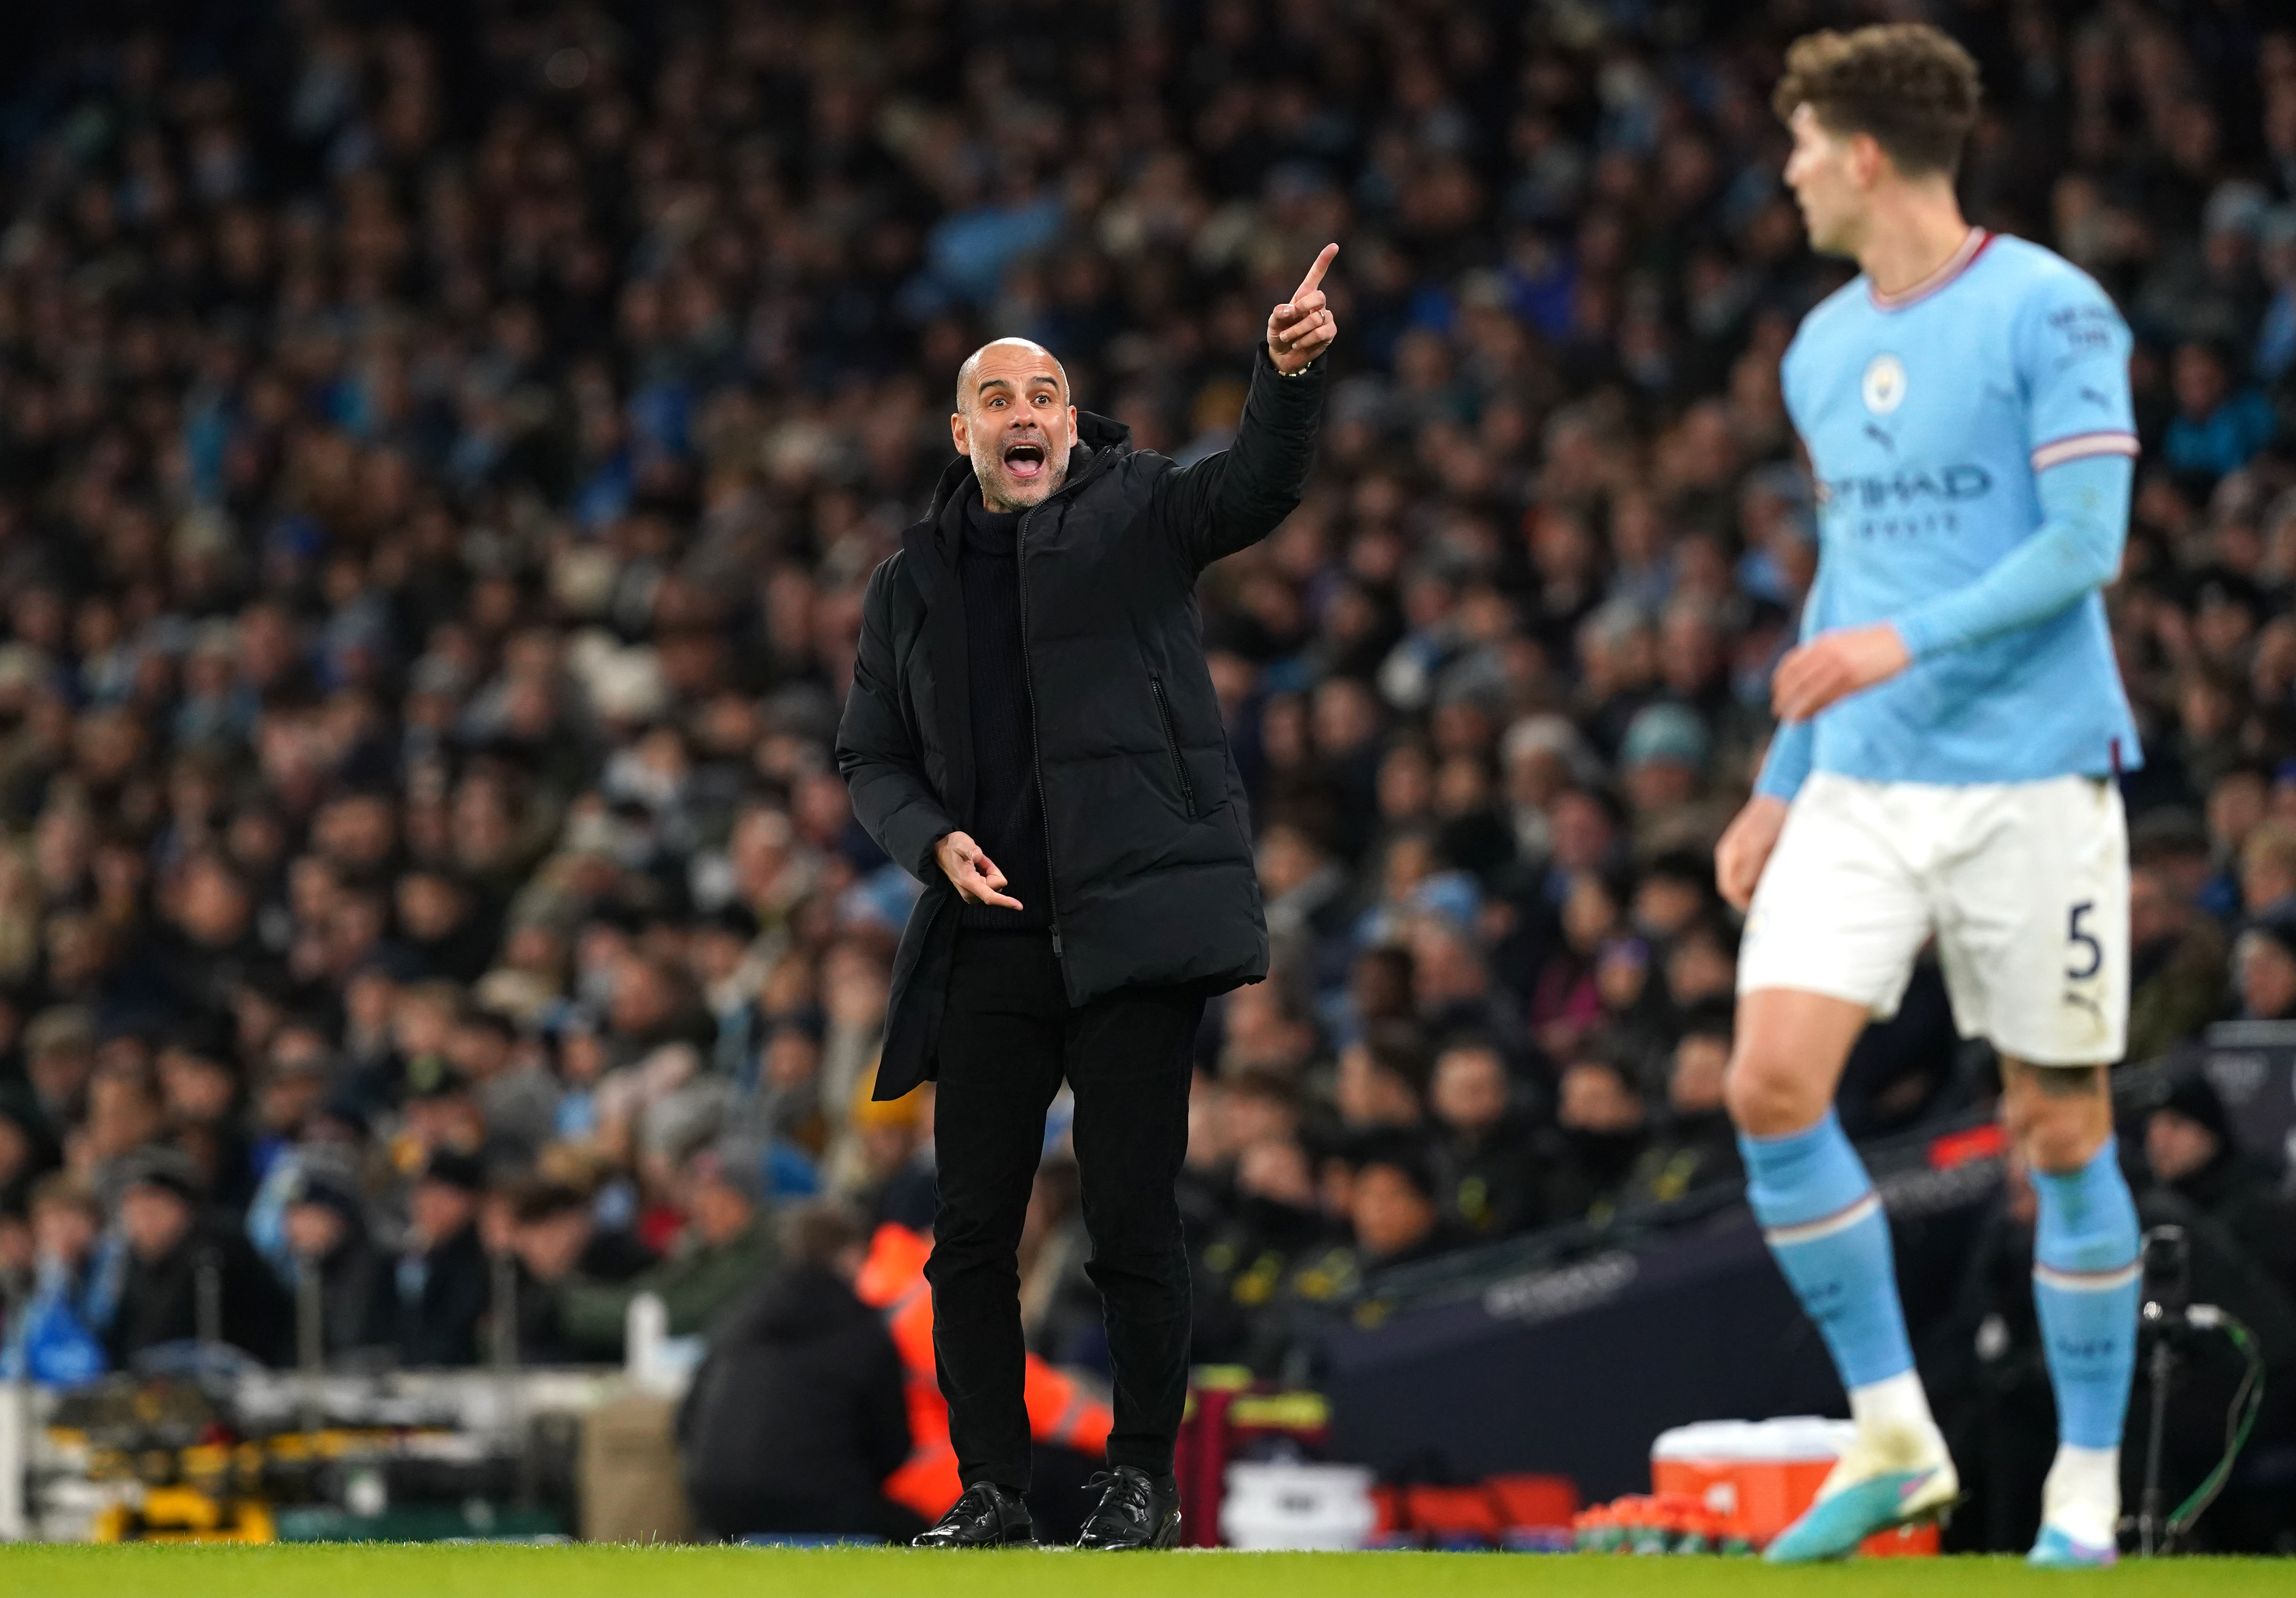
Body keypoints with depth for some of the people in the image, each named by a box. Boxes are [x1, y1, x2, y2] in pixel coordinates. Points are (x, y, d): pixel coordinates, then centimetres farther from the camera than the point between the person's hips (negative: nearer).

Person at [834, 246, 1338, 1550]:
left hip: (1134, 923, -4)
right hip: (990, 937, 4)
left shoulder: (1136, 513, 6)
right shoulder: (912, 583, 15)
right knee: (972, 1230, 2)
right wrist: (935, 841, -2)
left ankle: (1145, 1480, 6)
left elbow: (1260, 488, -12)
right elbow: (870, 758, 18)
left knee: (1136, 1219, -4)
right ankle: (994, 1487, 10)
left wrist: (1291, 375, -31)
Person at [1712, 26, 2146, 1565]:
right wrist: (1779, 785, 23)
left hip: (2029, 781, -6)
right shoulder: (1824, 349, 14)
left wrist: (1908, 641, -27)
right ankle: (1894, 1436, 2)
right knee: (1773, 1082, -10)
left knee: (2060, 1130, 0)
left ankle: (2086, 1493, 13)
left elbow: (2086, 543, -15)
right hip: (1863, 787, 6)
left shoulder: (2049, 313, -9)